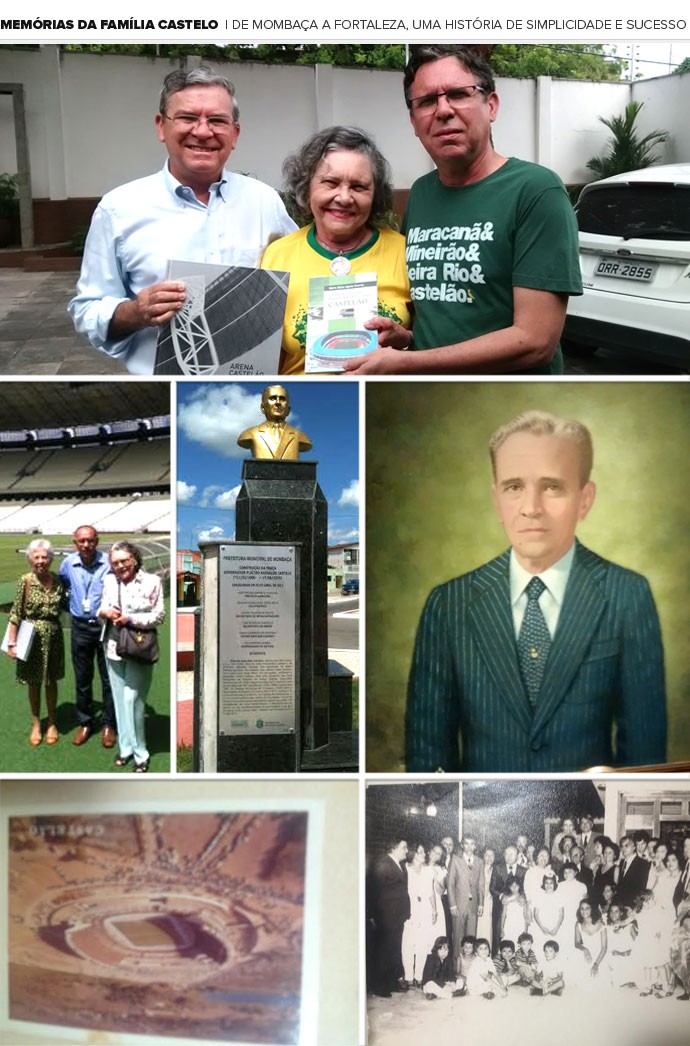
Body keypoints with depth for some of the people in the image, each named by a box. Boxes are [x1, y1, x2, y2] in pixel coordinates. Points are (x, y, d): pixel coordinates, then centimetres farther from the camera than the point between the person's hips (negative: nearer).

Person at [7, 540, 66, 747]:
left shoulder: (57, 581, -3)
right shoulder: (25, 581, -12)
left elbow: (65, 605, 11)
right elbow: (16, 614, -10)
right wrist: (12, 642, -11)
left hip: (53, 636, 2)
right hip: (32, 637, -2)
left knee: (51, 681, 13)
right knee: (33, 682, 10)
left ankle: (52, 723, 28)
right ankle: (35, 724, 26)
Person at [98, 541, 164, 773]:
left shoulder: (152, 581, -8)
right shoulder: (109, 581, 6)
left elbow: (158, 615, -7)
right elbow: (102, 609, 14)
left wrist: (130, 619, -18)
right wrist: (104, 612, -10)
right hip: (114, 648, 5)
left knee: (132, 700, -7)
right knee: (120, 700, 10)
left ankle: (140, 752, 4)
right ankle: (126, 747, 21)